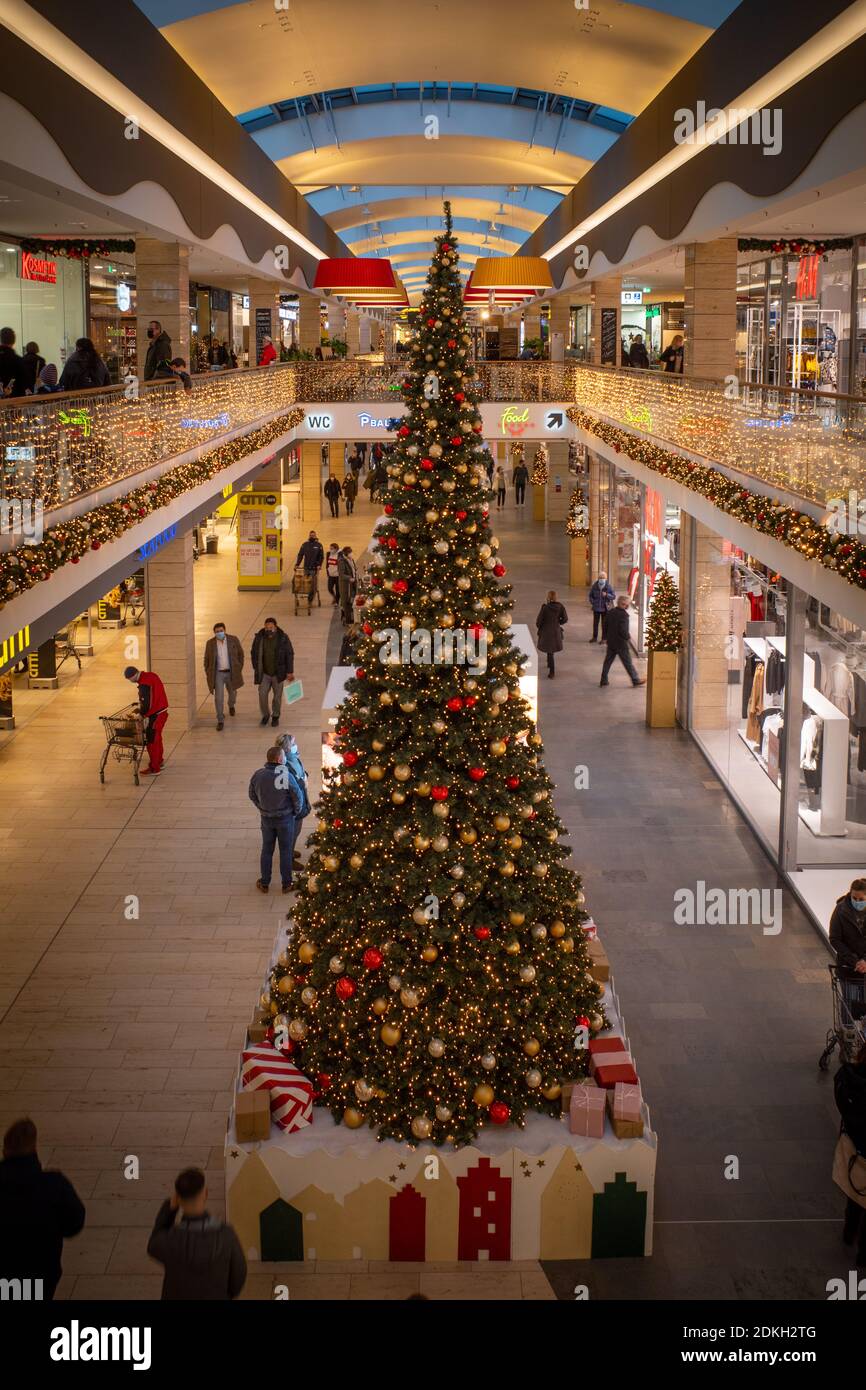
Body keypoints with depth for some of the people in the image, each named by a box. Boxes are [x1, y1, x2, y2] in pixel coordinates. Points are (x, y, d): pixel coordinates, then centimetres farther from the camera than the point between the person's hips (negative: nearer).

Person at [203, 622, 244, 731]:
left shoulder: (233, 640, -9)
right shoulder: (210, 643, -7)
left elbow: (240, 653, 4)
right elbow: (207, 659, 3)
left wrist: (239, 668, 2)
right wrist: (208, 675, 1)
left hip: (231, 673, 1)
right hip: (217, 673, -1)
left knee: (232, 692, 22)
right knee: (218, 698, -7)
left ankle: (231, 705, 56)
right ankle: (220, 721, 3)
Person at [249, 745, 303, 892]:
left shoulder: (258, 775, -12)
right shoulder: (286, 775, -24)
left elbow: (252, 795, 2)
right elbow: (298, 796, -17)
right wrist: (296, 811, 2)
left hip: (266, 818, 3)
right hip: (285, 818, -3)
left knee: (267, 850, 18)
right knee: (285, 851, 12)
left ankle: (264, 883, 29)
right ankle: (286, 884, 23)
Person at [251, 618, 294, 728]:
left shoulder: (283, 638, -15)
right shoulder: (259, 637, -10)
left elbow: (289, 654, -9)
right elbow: (254, 653, 3)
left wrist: (290, 672, -10)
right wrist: (256, 669, 3)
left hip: (278, 673, -1)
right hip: (264, 673, 1)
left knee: (277, 696, 9)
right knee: (262, 694, -7)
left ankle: (275, 716, 31)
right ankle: (265, 715, 16)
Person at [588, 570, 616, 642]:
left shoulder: (609, 586, -10)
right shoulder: (595, 586, -4)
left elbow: (614, 596, -7)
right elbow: (590, 595, 9)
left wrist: (606, 595, -23)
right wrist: (592, 602, -3)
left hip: (605, 608, -3)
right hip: (596, 608, 3)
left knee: (604, 624, 5)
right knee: (595, 623, 13)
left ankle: (604, 638, 16)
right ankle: (594, 637, 26)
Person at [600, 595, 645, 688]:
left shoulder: (611, 612, 3)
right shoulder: (623, 615, -21)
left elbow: (606, 626, 9)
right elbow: (623, 630, -26)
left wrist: (606, 637, 16)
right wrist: (627, 637, -8)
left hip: (610, 642, 7)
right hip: (621, 643, -7)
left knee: (608, 661, 13)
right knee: (628, 663, 4)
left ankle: (604, 680, 14)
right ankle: (636, 680, 14)